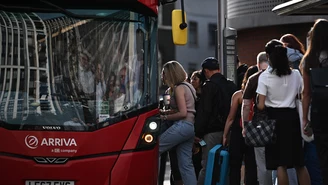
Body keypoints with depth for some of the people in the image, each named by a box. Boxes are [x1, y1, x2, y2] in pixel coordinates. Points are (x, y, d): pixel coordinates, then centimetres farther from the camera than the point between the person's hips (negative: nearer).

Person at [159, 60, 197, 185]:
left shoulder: (179, 88, -7)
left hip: (183, 125, -10)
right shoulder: (188, 86, 20)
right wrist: (165, 113, 16)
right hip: (191, 127, 10)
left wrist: (165, 117, -6)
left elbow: (183, 113, -15)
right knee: (186, 164, 7)